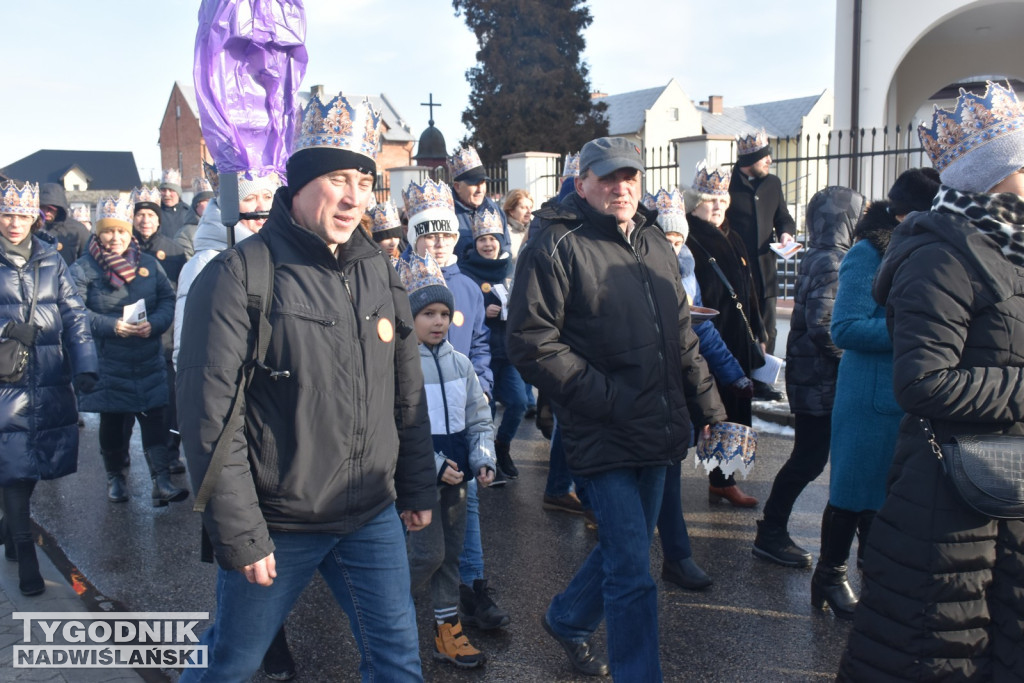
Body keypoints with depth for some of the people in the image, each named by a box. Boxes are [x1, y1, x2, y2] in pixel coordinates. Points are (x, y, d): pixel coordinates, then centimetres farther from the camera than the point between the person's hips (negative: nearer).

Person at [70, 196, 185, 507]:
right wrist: (113, 326, -21)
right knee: (112, 420, 11)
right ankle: (115, 476, 29)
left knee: (155, 418, -4)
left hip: (149, 361, 1)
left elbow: (168, 300, 4)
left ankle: (161, 481, -4)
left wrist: (153, 323, -15)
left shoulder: (149, 264, 8)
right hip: (107, 362, -1)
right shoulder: (83, 268, -1)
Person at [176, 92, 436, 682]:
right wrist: (239, 536, -15)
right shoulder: (239, 274, -13)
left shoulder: (379, 271, 5)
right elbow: (210, 417, -15)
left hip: (374, 517, 5)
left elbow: (408, 395, 11)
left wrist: (418, 489, 12)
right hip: (277, 527, -4)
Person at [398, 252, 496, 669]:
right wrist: (433, 464, -19)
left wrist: (484, 459, -3)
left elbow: (478, 418, 11)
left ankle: (447, 628, 26)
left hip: (456, 475, 6)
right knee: (429, 552, -5)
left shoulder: (460, 364, 7)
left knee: (452, 552, 13)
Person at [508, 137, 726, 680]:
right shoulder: (555, 245, -11)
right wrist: (608, 399, -19)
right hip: (603, 434, -8)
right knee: (633, 574, -3)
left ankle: (567, 620, 45)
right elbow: (531, 344, -17)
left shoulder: (654, 244, 13)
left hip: (656, 430, 8)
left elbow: (681, 334, 22)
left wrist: (705, 400, 16)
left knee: (625, 547, 22)